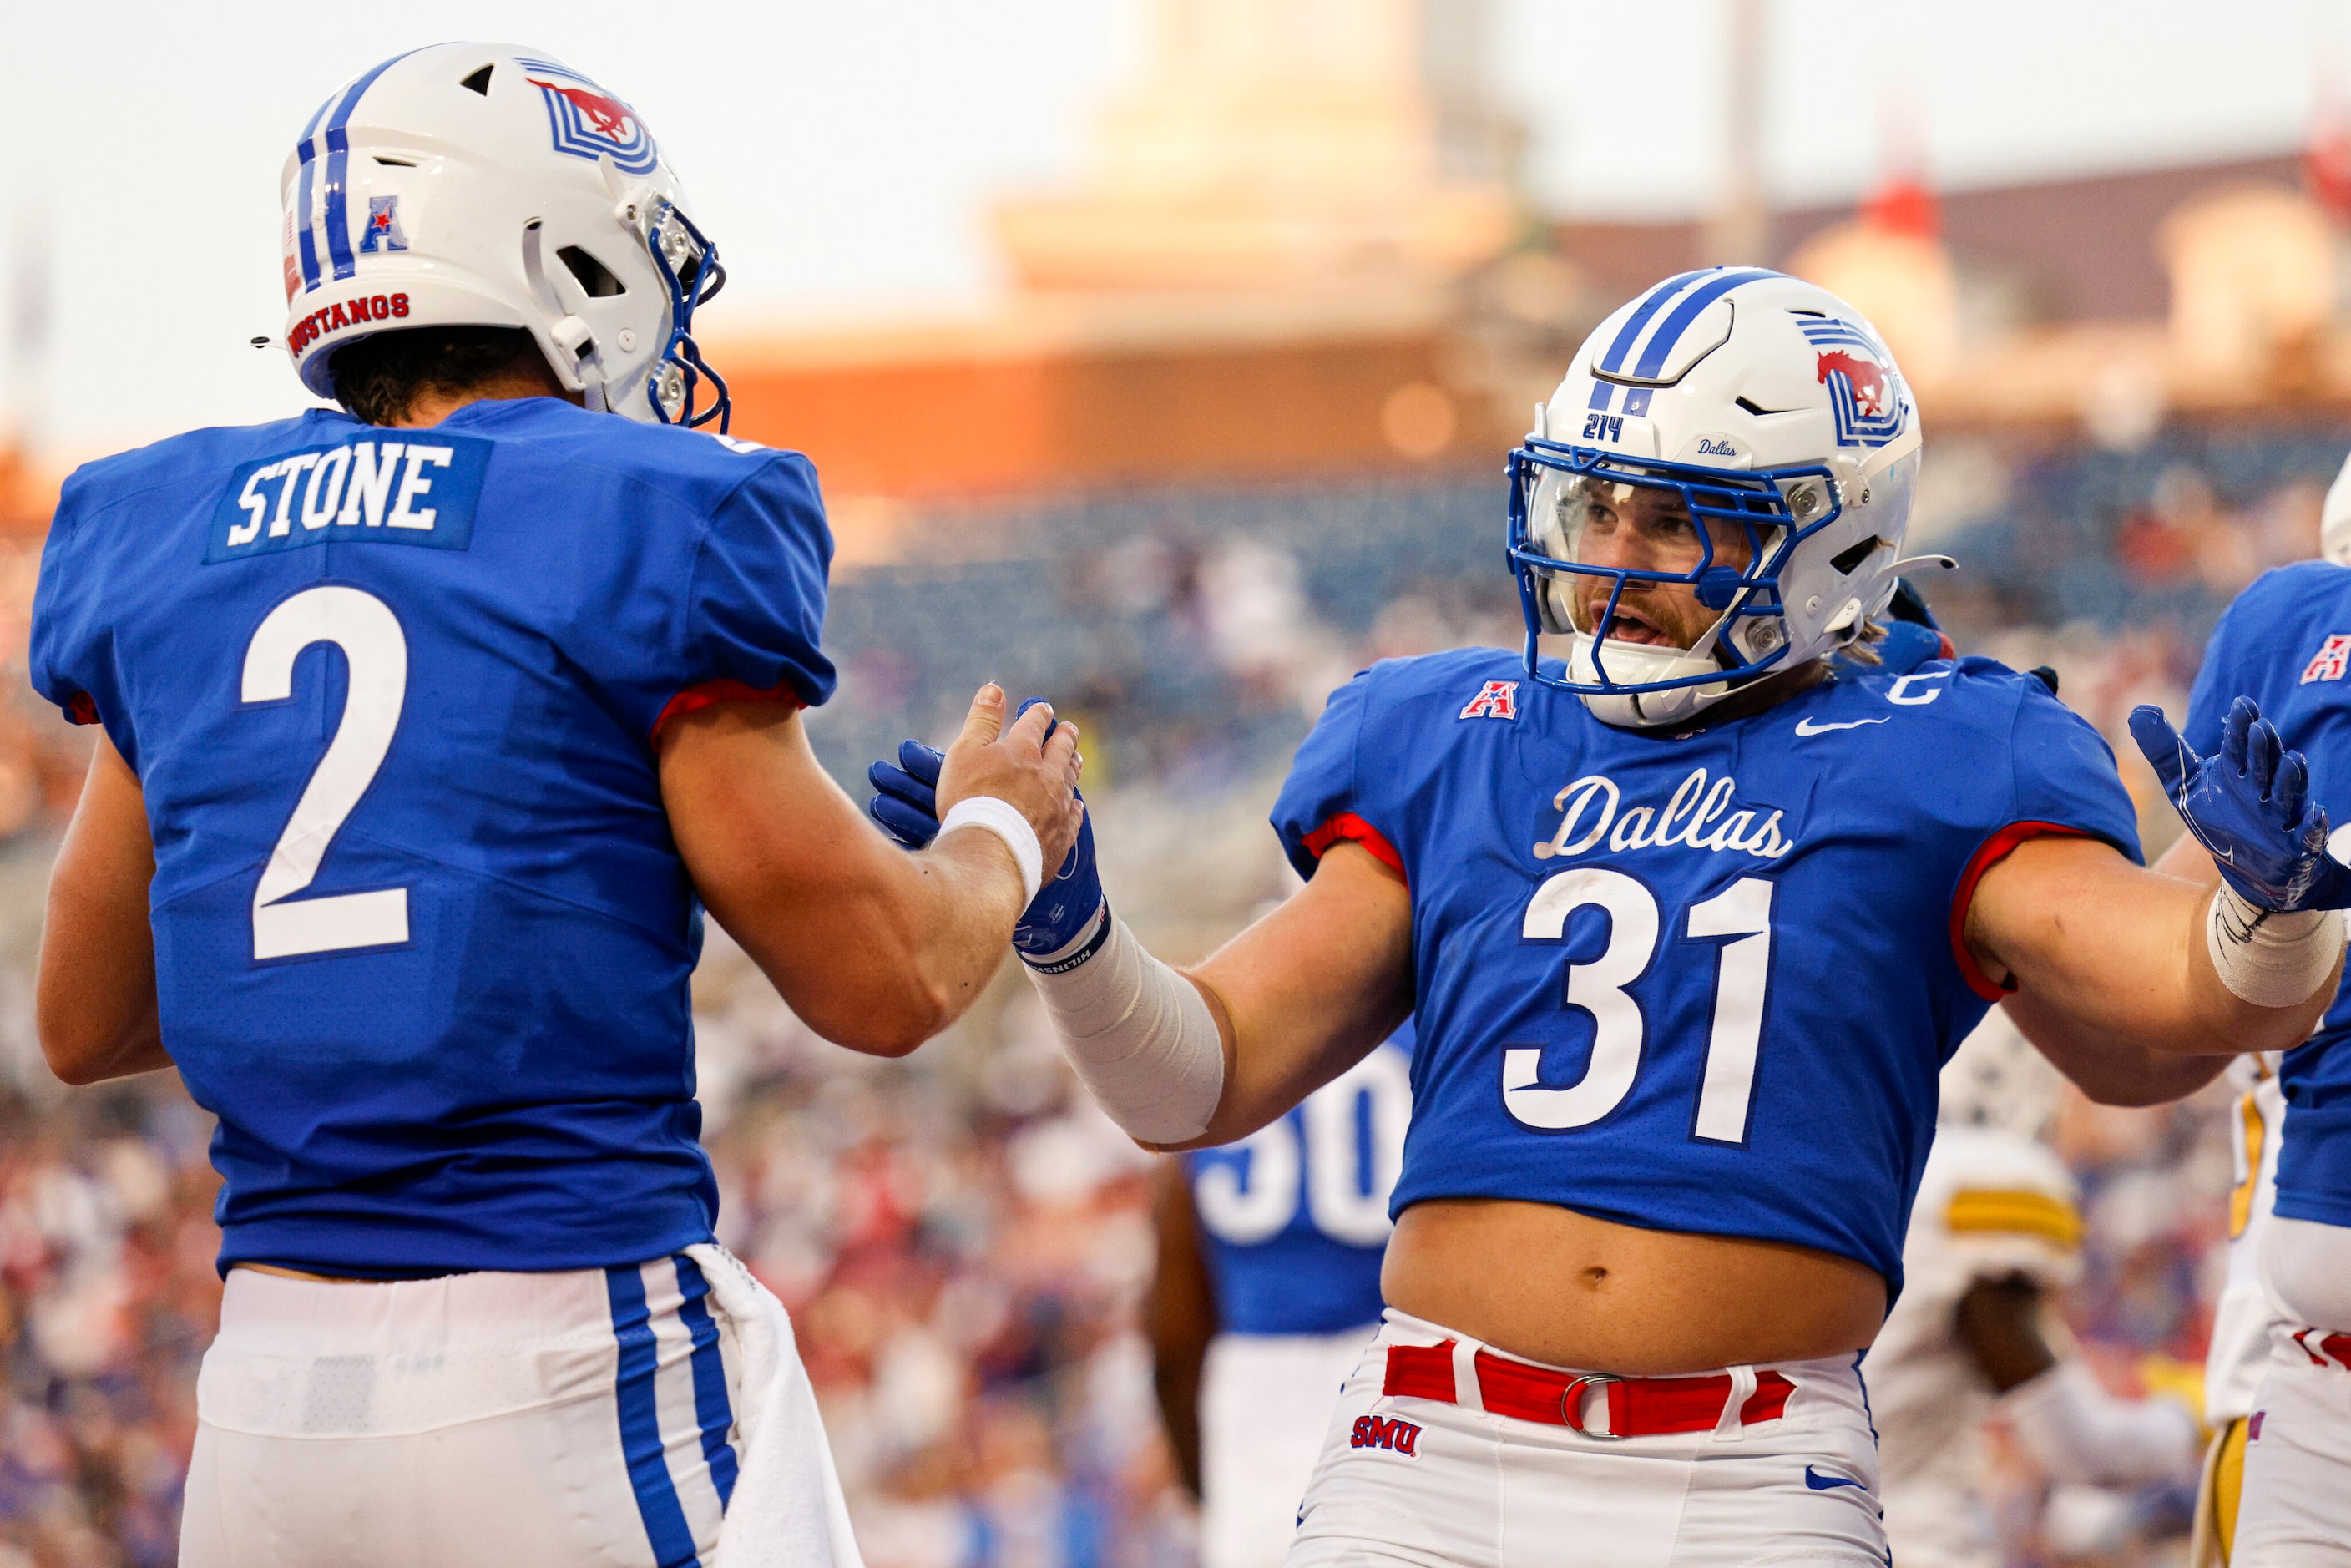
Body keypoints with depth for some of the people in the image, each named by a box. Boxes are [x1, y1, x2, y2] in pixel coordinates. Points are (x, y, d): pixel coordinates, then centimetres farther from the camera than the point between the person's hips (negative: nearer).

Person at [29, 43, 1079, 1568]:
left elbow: (85, 1025, 18)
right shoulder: (644, 528, -5)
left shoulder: (167, 543, 10)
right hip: (576, 1378, -5)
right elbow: (885, 982, -2)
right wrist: (1004, 832, 19)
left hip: (275, 1386, 5)